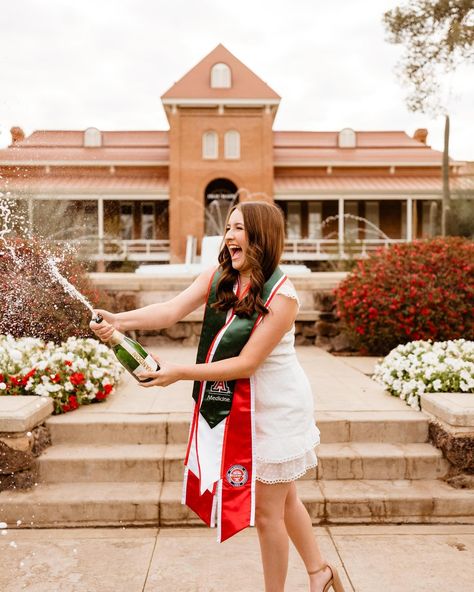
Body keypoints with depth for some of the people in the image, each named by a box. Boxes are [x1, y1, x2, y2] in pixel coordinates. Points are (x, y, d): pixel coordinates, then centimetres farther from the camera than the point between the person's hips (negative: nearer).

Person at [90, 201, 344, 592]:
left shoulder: (282, 296, -23)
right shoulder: (218, 279, -5)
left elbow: (246, 363, -26)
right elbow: (171, 311, -19)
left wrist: (179, 373, -29)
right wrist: (119, 321, -35)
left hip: (276, 409, -7)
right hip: (239, 406, 7)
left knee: (267, 513, 6)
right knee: (284, 499, 23)